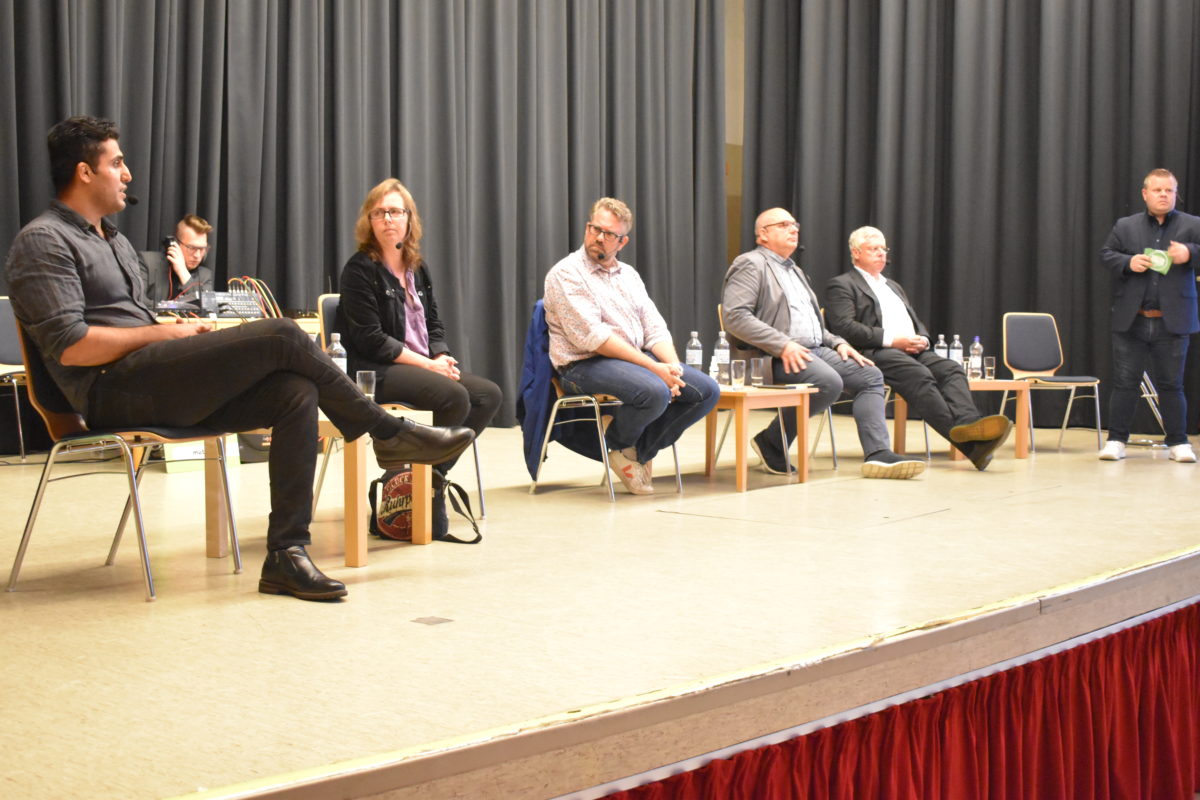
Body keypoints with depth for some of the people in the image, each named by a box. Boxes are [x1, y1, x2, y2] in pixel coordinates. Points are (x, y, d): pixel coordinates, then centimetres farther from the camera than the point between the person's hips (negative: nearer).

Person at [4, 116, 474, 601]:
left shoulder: (114, 241, 27)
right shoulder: (43, 242, -3)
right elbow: (69, 346, -15)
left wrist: (183, 332, 5)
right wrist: (166, 333, -10)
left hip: (160, 387, 9)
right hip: (111, 389, -9)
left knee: (296, 392, -15)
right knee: (282, 337, -21)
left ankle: (286, 554, -19)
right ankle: (388, 433, -5)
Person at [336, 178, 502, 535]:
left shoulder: (417, 268, 16)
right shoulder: (360, 269, -6)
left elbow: (434, 324, 18)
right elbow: (370, 339, -14)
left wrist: (442, 358, -5)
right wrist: (427, 364, -16)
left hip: (423, 365, 8)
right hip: (374, 372, -8)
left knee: (489, 395, -9)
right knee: (455, 396, -29)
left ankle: (435, 471, -3)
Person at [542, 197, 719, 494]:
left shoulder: (628, 275, 17)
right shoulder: (566, 274, -7)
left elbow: (655, 328, 12)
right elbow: (593, 337, -17)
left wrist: (672, 366, -11)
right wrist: (653, 368, -21)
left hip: (640, 358, 8)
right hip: (585, 365, -7)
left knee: (707, 391, -8)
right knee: (655, 392, -33)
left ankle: (638, 450, 1)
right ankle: (615, 444, -2)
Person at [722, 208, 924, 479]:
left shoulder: (794, 270, 27)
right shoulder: (750, 264, -3)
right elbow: (734, 316, -17)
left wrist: (838, 343, 11)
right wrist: (783, 345, -24)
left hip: (814, 349, 9)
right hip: (775, 356, -9)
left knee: (870, 375, -5)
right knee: (828, 382, -31)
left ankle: (878, 454, -16)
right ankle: (771, 442, -15)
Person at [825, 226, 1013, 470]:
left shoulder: (893, 287, 33)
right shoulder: (841, 285, 7)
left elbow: (918, 323, 29)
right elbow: (844, 327, -9)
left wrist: (922, 339, 2)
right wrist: (892, 340, -16)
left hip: (913, 350, 7)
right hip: (874, 353, -7)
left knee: (951, 369, -23)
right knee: (920, 375, -35)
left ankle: (969, 424, -49)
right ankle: (965, 440, -48)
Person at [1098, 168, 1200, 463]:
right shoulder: (1125, 226, 9)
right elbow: (1106, 254, 7)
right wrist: (1128, 262, -12)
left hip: (1172, 322, 0)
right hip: (1130, 320, 1)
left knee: (1171, 384, 5)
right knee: (1125, 382, 2)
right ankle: (1116, 440, 8)